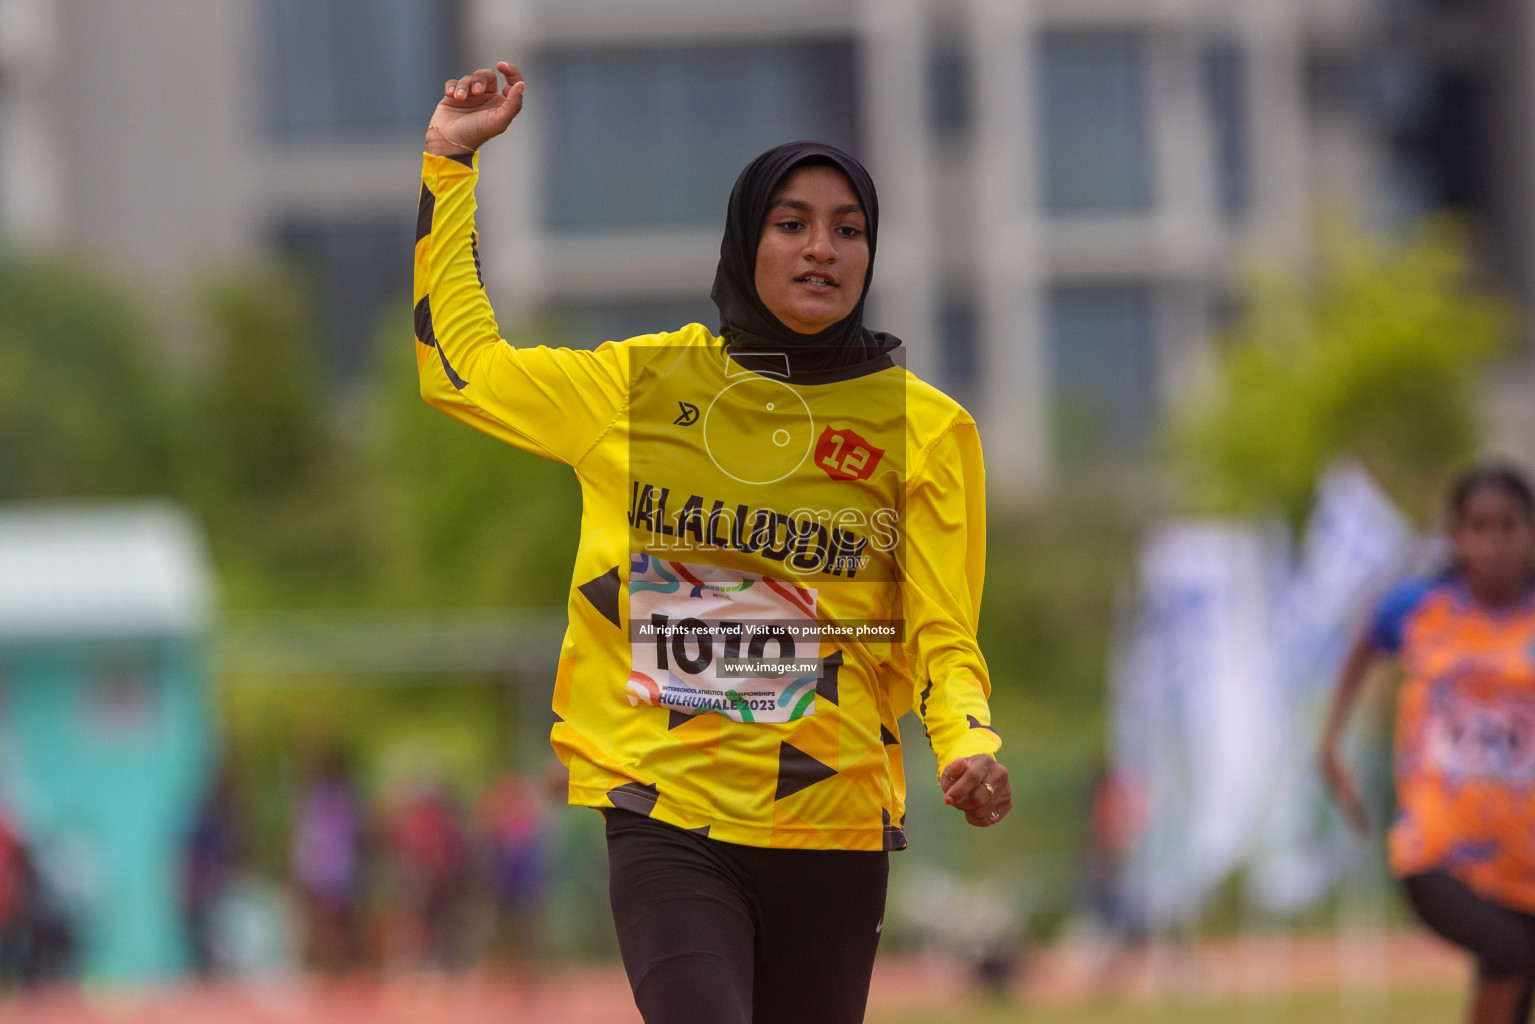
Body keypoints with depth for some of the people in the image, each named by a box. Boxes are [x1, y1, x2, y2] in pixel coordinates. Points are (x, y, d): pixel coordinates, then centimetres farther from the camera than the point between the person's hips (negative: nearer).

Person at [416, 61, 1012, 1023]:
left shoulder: (926, 427, 3)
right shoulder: (647, 383, 7)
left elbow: (943, 638, 2)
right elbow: (460, 365, 18)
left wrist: (970, 745, -19)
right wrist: (451, 161, 16)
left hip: (835, 829, 1)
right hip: (670, 823, -1)